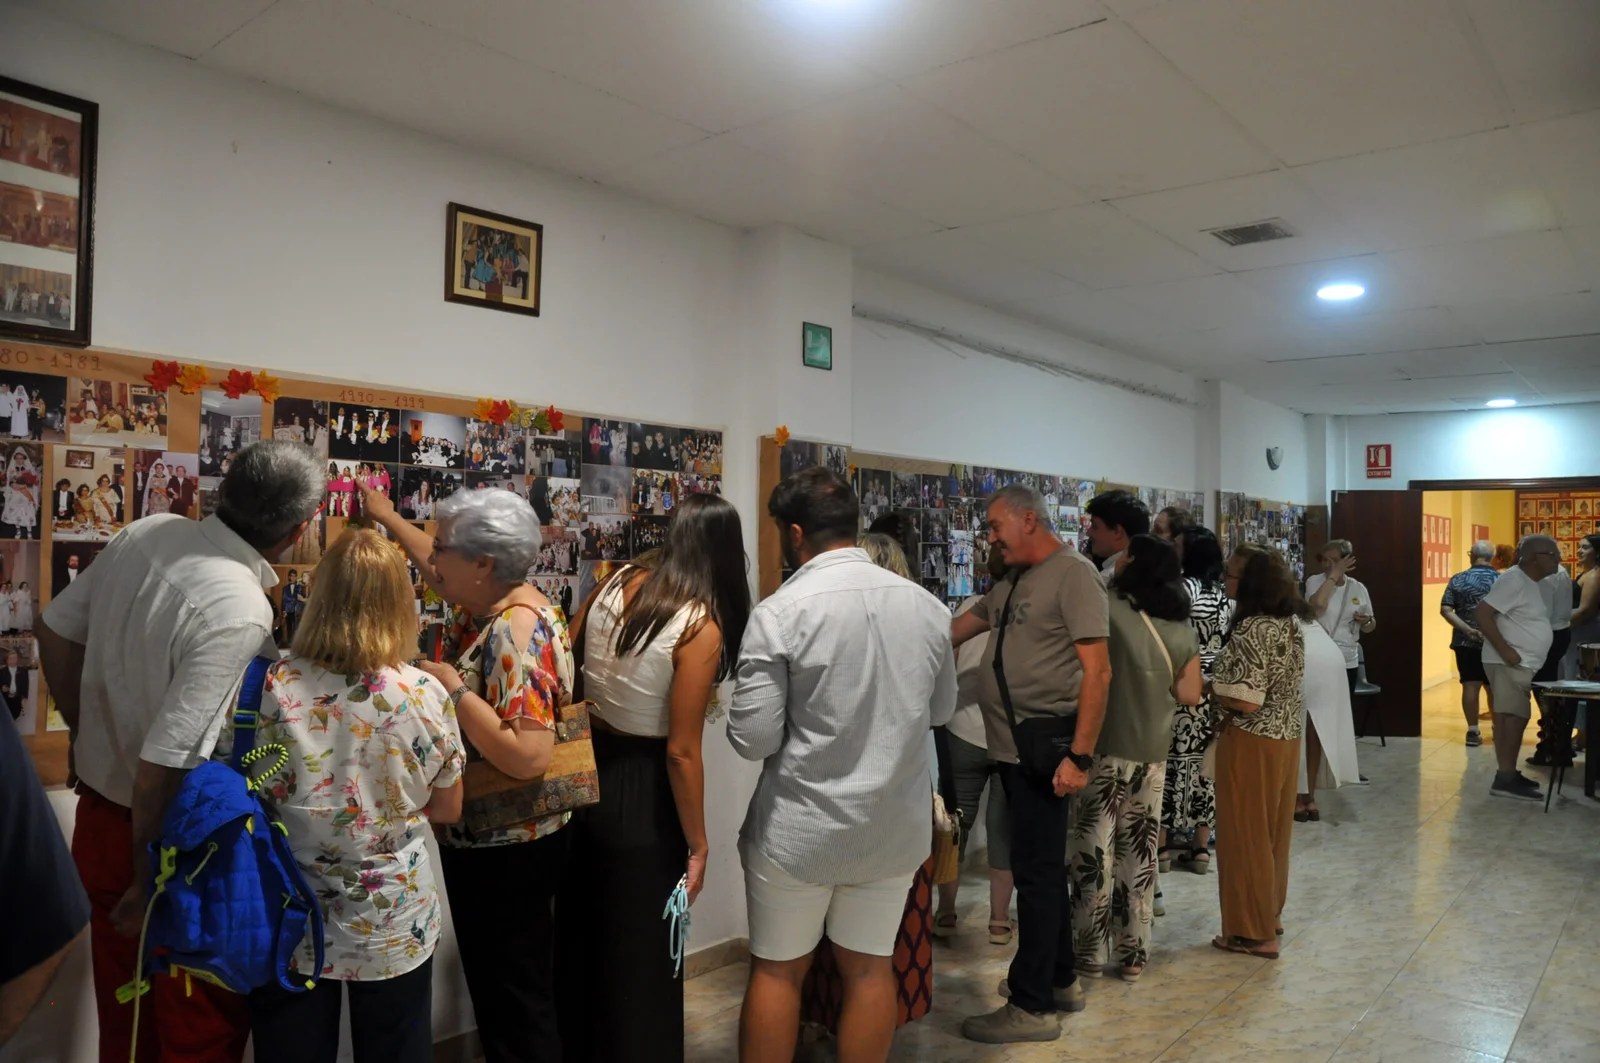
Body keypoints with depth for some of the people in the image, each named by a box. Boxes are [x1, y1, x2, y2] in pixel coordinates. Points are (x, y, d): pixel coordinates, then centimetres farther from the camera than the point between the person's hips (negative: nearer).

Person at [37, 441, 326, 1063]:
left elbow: (55, 630, 8)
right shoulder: (240, 613, -29)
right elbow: (165, 761, -28)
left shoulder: (146, 534, -6)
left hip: (97, 814, 7)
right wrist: (149, 883, -14)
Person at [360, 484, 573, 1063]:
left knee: (513, 1004, 6)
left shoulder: (518, 631, -26)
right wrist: (388, 518, 33)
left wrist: (453, 690, -25)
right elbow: (440, 571, 27)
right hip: (495, 840, 10)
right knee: (504, 990, 24)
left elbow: (528, 757, -34)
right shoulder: (489, 600, 3)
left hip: (505, 851, -10)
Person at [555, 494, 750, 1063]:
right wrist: (697, 844, -10)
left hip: (582, 772, 7)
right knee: (639, 955, 14)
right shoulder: (702, 626, -21)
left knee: (578, 936, 25)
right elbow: (681, 752, -20)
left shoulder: (616, 582, -3)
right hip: (640, 793, -6)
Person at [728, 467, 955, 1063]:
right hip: (895, 825, 4)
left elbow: (753, 739, -16)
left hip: (798, 829, -4)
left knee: (776, 971, 14)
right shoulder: (927, 605, -2)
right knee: (870, 968, 18)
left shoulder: (779, 612, -17)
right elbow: (940, 710, 11)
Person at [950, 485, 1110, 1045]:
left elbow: (1097, 670, -17)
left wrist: (1079, 756, -21)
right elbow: (953, 631, 22)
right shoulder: (1011, 584, 15)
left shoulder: (1074, 574, -12)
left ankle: (1032, 1005, 9)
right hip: (1012, 746, 8)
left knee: (1035, 870, -1)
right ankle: (1060, 980, 32)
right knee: (1042, 866, 17)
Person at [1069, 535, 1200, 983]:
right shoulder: (1182, 629, 4)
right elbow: (1190, 694, 7)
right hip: (1153, 752, 5)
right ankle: (1133, 954, 19)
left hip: (1105, 747, -5)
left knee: (1096, 850, 4)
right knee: (1139, 852, 12)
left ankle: (1090, 953, 11)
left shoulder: (1110, 608, -10)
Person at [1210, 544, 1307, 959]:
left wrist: (1208, 687, -9)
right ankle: (1270, 914, 34)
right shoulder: (1290, 623, 6)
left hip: (1252, 742, -9)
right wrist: (1223, 683, 12)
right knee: (1272, 829, 20)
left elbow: (1245, 702, -26)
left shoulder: (1251, 630, -23)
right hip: (1286, 737, 9)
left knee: (1246, 834, 3)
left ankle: (1254, 932, 13)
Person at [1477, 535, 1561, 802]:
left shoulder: (1529, 582, 16)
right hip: (1509, 664, -10)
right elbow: (1483, 612, -22)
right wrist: (1506, 651, -24)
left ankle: (1508, 774, 19)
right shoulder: (1514, 580, -14)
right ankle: (1505, 779, -13)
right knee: (1513, 718, -12)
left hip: (1523, 665, 10)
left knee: (1513, 718, 12)